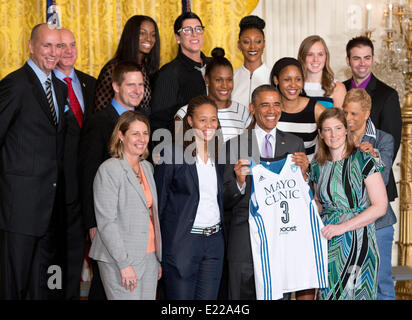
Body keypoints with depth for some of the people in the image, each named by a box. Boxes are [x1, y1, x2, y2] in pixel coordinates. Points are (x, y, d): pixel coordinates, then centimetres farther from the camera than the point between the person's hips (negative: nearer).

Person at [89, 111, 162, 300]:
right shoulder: (109, 170, -9)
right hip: (120, 258, -7)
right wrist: (124, 263, -17)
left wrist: (159, 257, 13)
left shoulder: (147, 167, 13)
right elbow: (106, 222, -14)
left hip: (150, 256, 7)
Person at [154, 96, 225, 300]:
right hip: (182, 242, -6)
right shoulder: (173, 152, -7)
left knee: (208, 297, 10)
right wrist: (156, 247, -8)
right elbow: (159, 201, -7)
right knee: (181, 297, 1)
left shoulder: (218, 155, 11)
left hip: (214, 241, 6)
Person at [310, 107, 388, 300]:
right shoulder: (318, 165, 8)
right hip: (327, 244, 4)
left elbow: (380, 207, -10)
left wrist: (342, 227, -16)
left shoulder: (363, 160, -7)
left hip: (357, 241, -4)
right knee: (327, 294, 3)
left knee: (353, 294, -6)